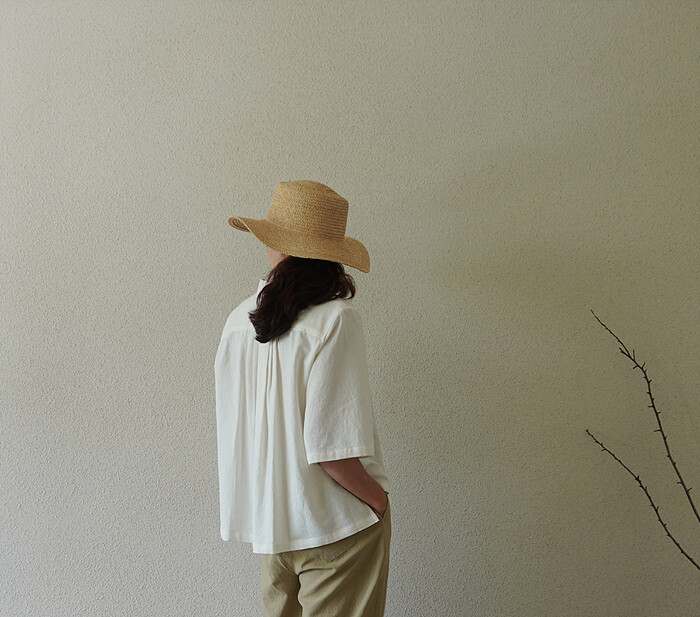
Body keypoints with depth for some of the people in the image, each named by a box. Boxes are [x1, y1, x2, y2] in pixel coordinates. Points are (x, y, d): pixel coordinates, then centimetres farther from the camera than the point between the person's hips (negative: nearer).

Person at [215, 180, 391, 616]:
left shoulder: (239, 320, -1)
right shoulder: (336, 319, -19)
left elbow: (232, 427, 8)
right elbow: (330, 445, -24)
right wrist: (377, 499, -8)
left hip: (265, 517, 6)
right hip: (334, 524, -6)